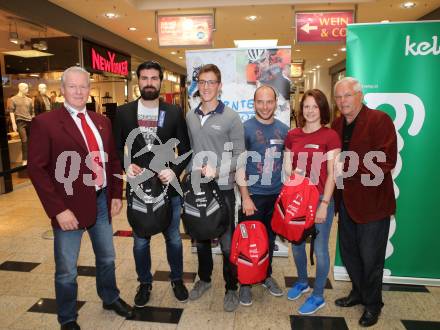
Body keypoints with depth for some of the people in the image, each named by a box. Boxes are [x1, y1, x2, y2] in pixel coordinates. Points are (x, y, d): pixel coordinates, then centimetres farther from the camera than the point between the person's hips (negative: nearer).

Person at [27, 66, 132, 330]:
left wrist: (116, 194, 6)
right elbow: (37, 169, -12)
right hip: (70, 206, -5)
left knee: (107, 258, 22)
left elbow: (113, 159, 12)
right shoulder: (45, 123, -9)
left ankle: (110, 298, 48)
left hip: (102, 201, 5)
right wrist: (58, 210, -17)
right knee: (67, 270, 11)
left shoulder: (102, 122, 7)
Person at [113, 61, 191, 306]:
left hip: (169, 186, 0)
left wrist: (175, 170, -16)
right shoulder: (123, 112, 1)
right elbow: (117, 148, 6)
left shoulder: (174, 112, -1)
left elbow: (185, 149, 0)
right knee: (140, 241, 15)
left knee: (173, 238, 16)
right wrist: (126, 166, -12)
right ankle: (145, 283, 38)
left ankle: (177, 279, 39)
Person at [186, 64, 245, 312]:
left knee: (227, 242, 7)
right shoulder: (190, 117, 6)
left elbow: (239, 155, -8)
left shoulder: (231, 117, -7)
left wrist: (218, 170, -21)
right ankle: (204, 279, 41)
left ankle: (231, 288, 28)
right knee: (201, 238, 19)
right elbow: (188, 149, 12)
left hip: (222, 188, -4)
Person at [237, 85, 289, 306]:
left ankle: (266, 275, 38)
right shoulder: (245, 128, -9)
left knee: (270, 238, 18)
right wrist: (245, 197, -13)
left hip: (277, 195, 4)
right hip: (253, 196, -4)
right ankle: (245, 282, 25)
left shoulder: (284, 130, 3)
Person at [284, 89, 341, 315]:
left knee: (320, 249, 7)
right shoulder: (292, 136, 4)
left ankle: (318, 296, 28)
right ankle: (302, 282, 42)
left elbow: (332, 174, -9)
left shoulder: (330, 136, -8)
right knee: (296, 243, 17)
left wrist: (324, 204, -12)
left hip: (321, 199, -4)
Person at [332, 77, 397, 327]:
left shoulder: (380, 120, -13)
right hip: (346, 201, 7)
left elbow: (386, 162, -21)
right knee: (348, 251, 18)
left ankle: (373, 304, 31)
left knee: (370, 257, 7)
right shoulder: (337, 125, 7)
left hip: (372, 201, -6)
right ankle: (358, 293, 42)